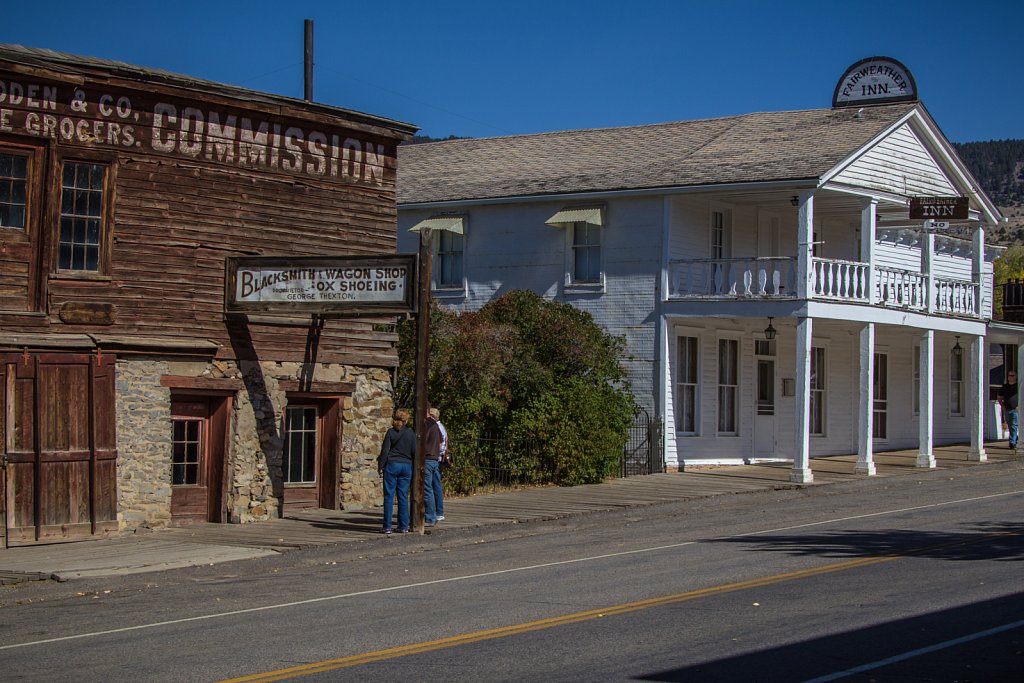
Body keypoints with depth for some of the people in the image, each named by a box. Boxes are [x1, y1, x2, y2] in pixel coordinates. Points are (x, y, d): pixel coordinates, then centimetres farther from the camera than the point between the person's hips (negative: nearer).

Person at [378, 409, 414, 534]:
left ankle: (387, 527, -1)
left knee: (389, 496, 1)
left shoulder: (391, 432, -5)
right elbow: (414, 451, 3)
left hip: (392, 465, -2)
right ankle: (404, 527, 6)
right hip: (406, 466, 2)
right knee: (403, 496, 7)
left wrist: (380, 466, 1)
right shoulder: (410, 433, 1)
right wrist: (414, 467, 18)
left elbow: (385, 451, -5)